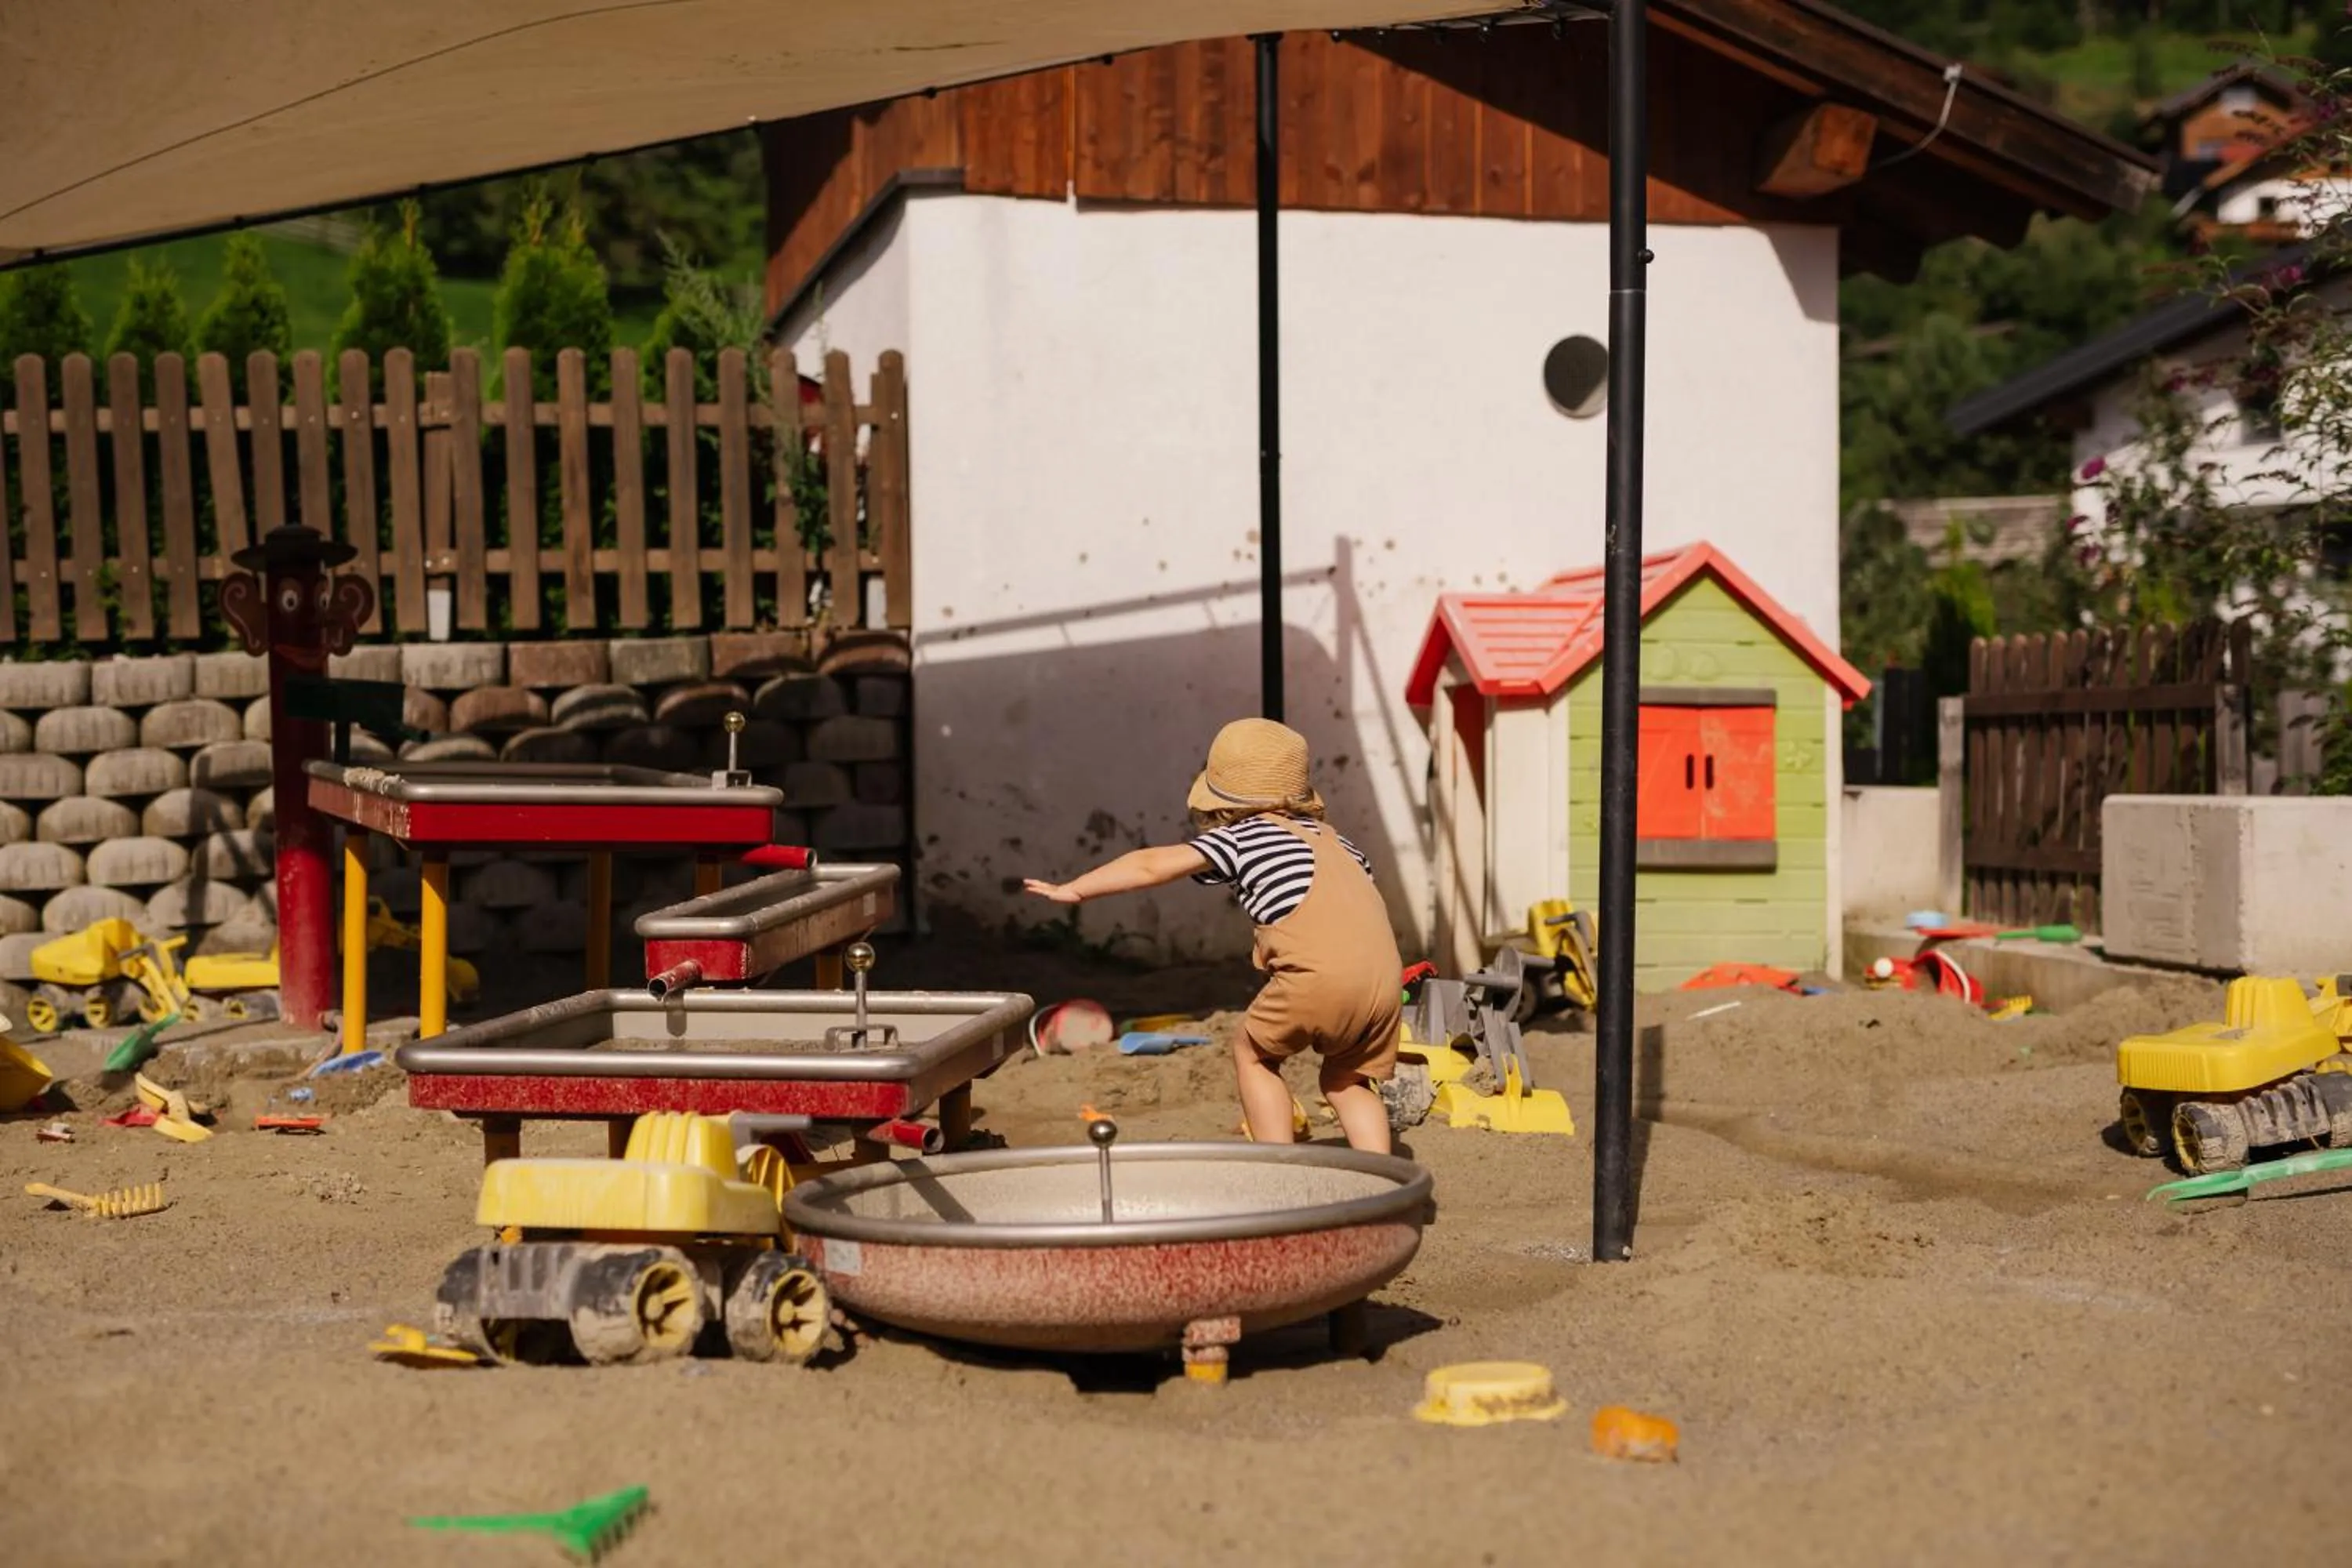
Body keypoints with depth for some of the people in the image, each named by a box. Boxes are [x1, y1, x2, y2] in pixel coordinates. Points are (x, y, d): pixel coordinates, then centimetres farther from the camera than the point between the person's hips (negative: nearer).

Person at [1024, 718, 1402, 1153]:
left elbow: (1153, 865, 14)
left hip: (1318, 976, -6)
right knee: (1347, 1080, 24)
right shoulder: (1332, 840, 29)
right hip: (1385, 978, 6)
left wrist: (1073, 889, 22)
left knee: (1252, 1054, 19)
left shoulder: (1240, 837, 13)